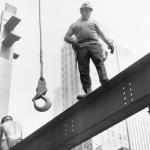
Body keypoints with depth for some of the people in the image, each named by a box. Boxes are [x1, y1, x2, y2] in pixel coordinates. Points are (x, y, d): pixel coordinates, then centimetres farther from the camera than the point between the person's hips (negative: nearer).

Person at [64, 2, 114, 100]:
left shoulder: (93, 22, 31)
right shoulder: (75, 24, 27)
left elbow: (101, 34, 24)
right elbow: (66, 37, 22)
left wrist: (109, 43, 9)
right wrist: (72, 41, 0)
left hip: (94, 44, 0)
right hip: (81, 47, 0)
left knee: (99, 63, -23)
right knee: (83, 70, -11)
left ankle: (105, 83, -36)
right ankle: (88, 91, -16)